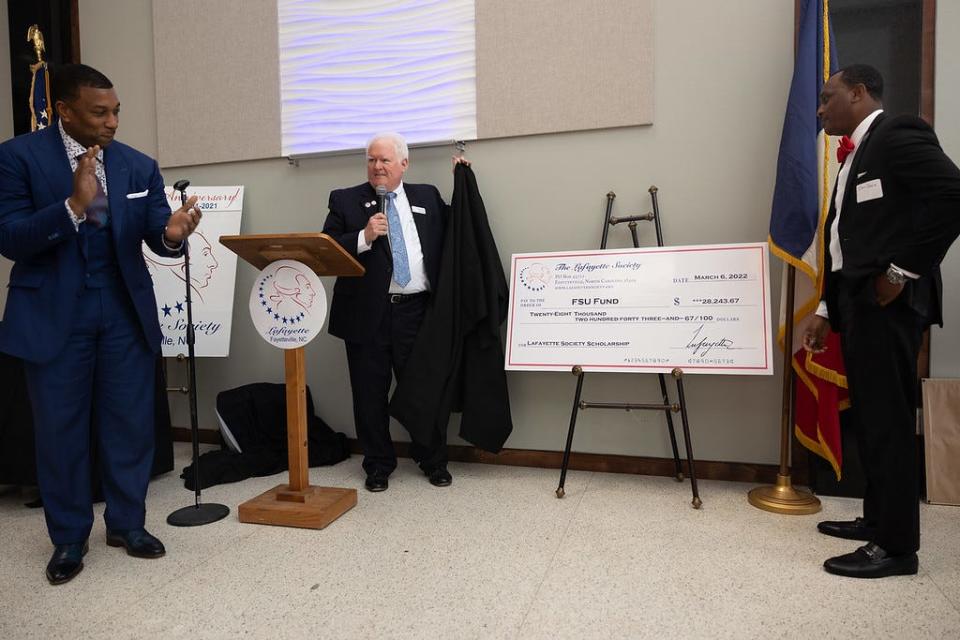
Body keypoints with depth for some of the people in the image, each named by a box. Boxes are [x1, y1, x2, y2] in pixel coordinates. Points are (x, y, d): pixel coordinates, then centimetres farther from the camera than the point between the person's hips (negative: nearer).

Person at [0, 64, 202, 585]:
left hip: (125, 312, 3)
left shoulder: (139, 165, 3)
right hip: (53, 315, -2)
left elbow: (156, 234, -4)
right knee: (61, 428, 9)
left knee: (131, 422, 9)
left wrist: (172, 234, -28)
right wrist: (74, 205, -27)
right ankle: (68, 538, 28)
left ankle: (127, 523, 28)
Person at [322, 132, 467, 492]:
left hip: (417, 311, 1)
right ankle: (378, 465, 27)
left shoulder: (427, 196, 14)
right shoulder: (345, 200, 7)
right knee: (370, 395, 8)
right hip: (367, 314, 0)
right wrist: (364, 237, -16)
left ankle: (434, 461, 27)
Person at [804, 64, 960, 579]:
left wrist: (903, 270, -17)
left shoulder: (898, 135, -7)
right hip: (857, 303, 10)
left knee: (888, 421, -4)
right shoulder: (856, 156, 21)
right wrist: (826, 311, 17)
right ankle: (877, 519, 28)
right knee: (870, 418, 15)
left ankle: (897, 545, 7)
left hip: (886, 302, -9)